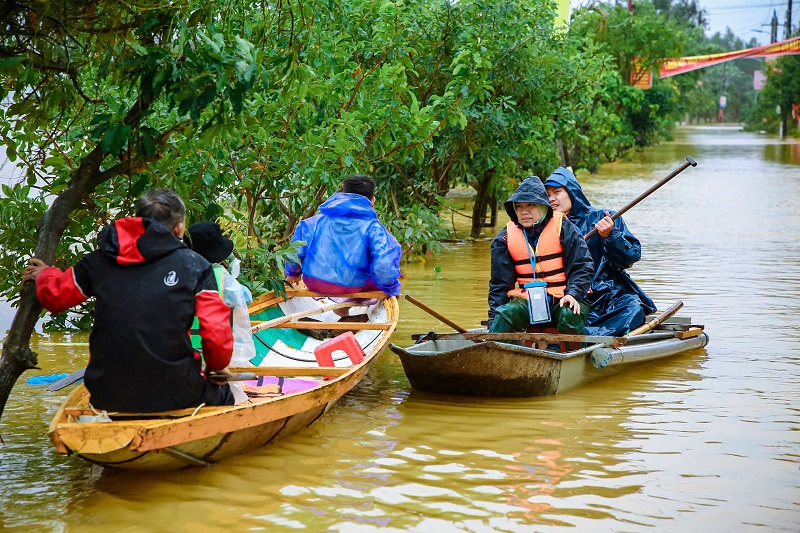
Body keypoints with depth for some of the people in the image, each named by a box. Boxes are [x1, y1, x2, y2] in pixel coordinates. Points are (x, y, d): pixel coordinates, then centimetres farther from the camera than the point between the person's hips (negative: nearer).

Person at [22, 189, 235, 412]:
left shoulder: (98, 261, 5)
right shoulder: (194, 265, -2)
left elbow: (54, 296, 20)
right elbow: (218, 337, -6)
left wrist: (44, 275, 43)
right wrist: (215, 366, 16)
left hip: (107, 399, 4)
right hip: (173, 397, -3)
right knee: (222, 394, 26)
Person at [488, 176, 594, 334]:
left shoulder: (563, 227, -3)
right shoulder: (505, 238, 6)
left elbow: (582, 267, -2)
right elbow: (499, 283, 9)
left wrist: (573, 294, -20)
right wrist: (493, 318, -2)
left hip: (563, 299, -2)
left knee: (570, 316, -33)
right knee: (505, 315, -26)